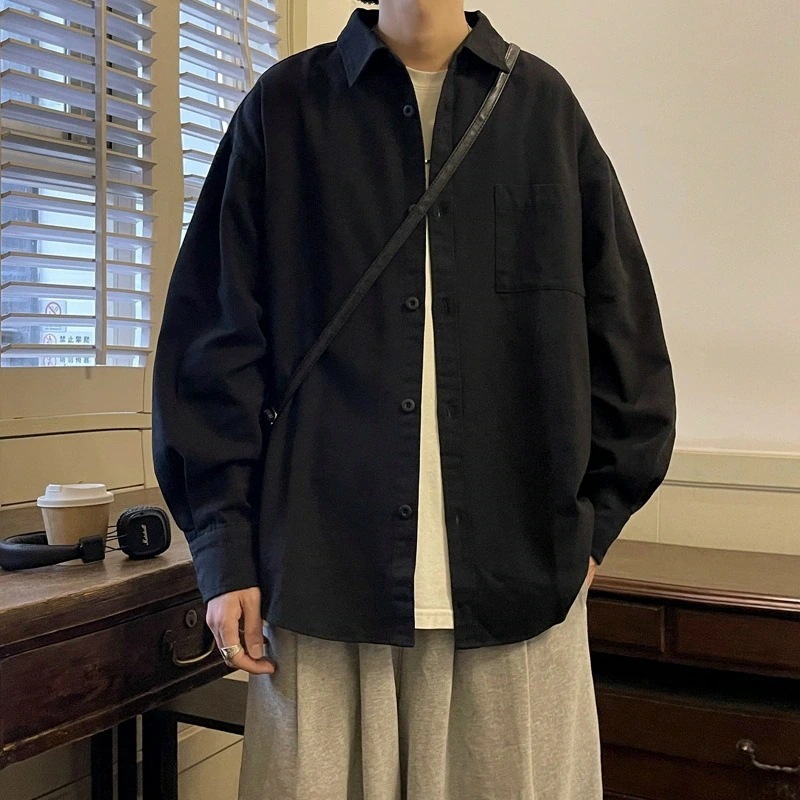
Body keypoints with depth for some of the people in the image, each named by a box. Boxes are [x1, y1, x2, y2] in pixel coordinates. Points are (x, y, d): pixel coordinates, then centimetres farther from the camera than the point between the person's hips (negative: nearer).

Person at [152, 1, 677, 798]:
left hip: (520, 576, 2)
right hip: (323, 574, -1)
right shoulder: (283, 108, 6)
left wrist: (591, 521, 6)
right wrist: (224, 550, -2)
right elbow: (218, 341, 3)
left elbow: (620, 336, 11)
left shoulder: (545, 106, 10)